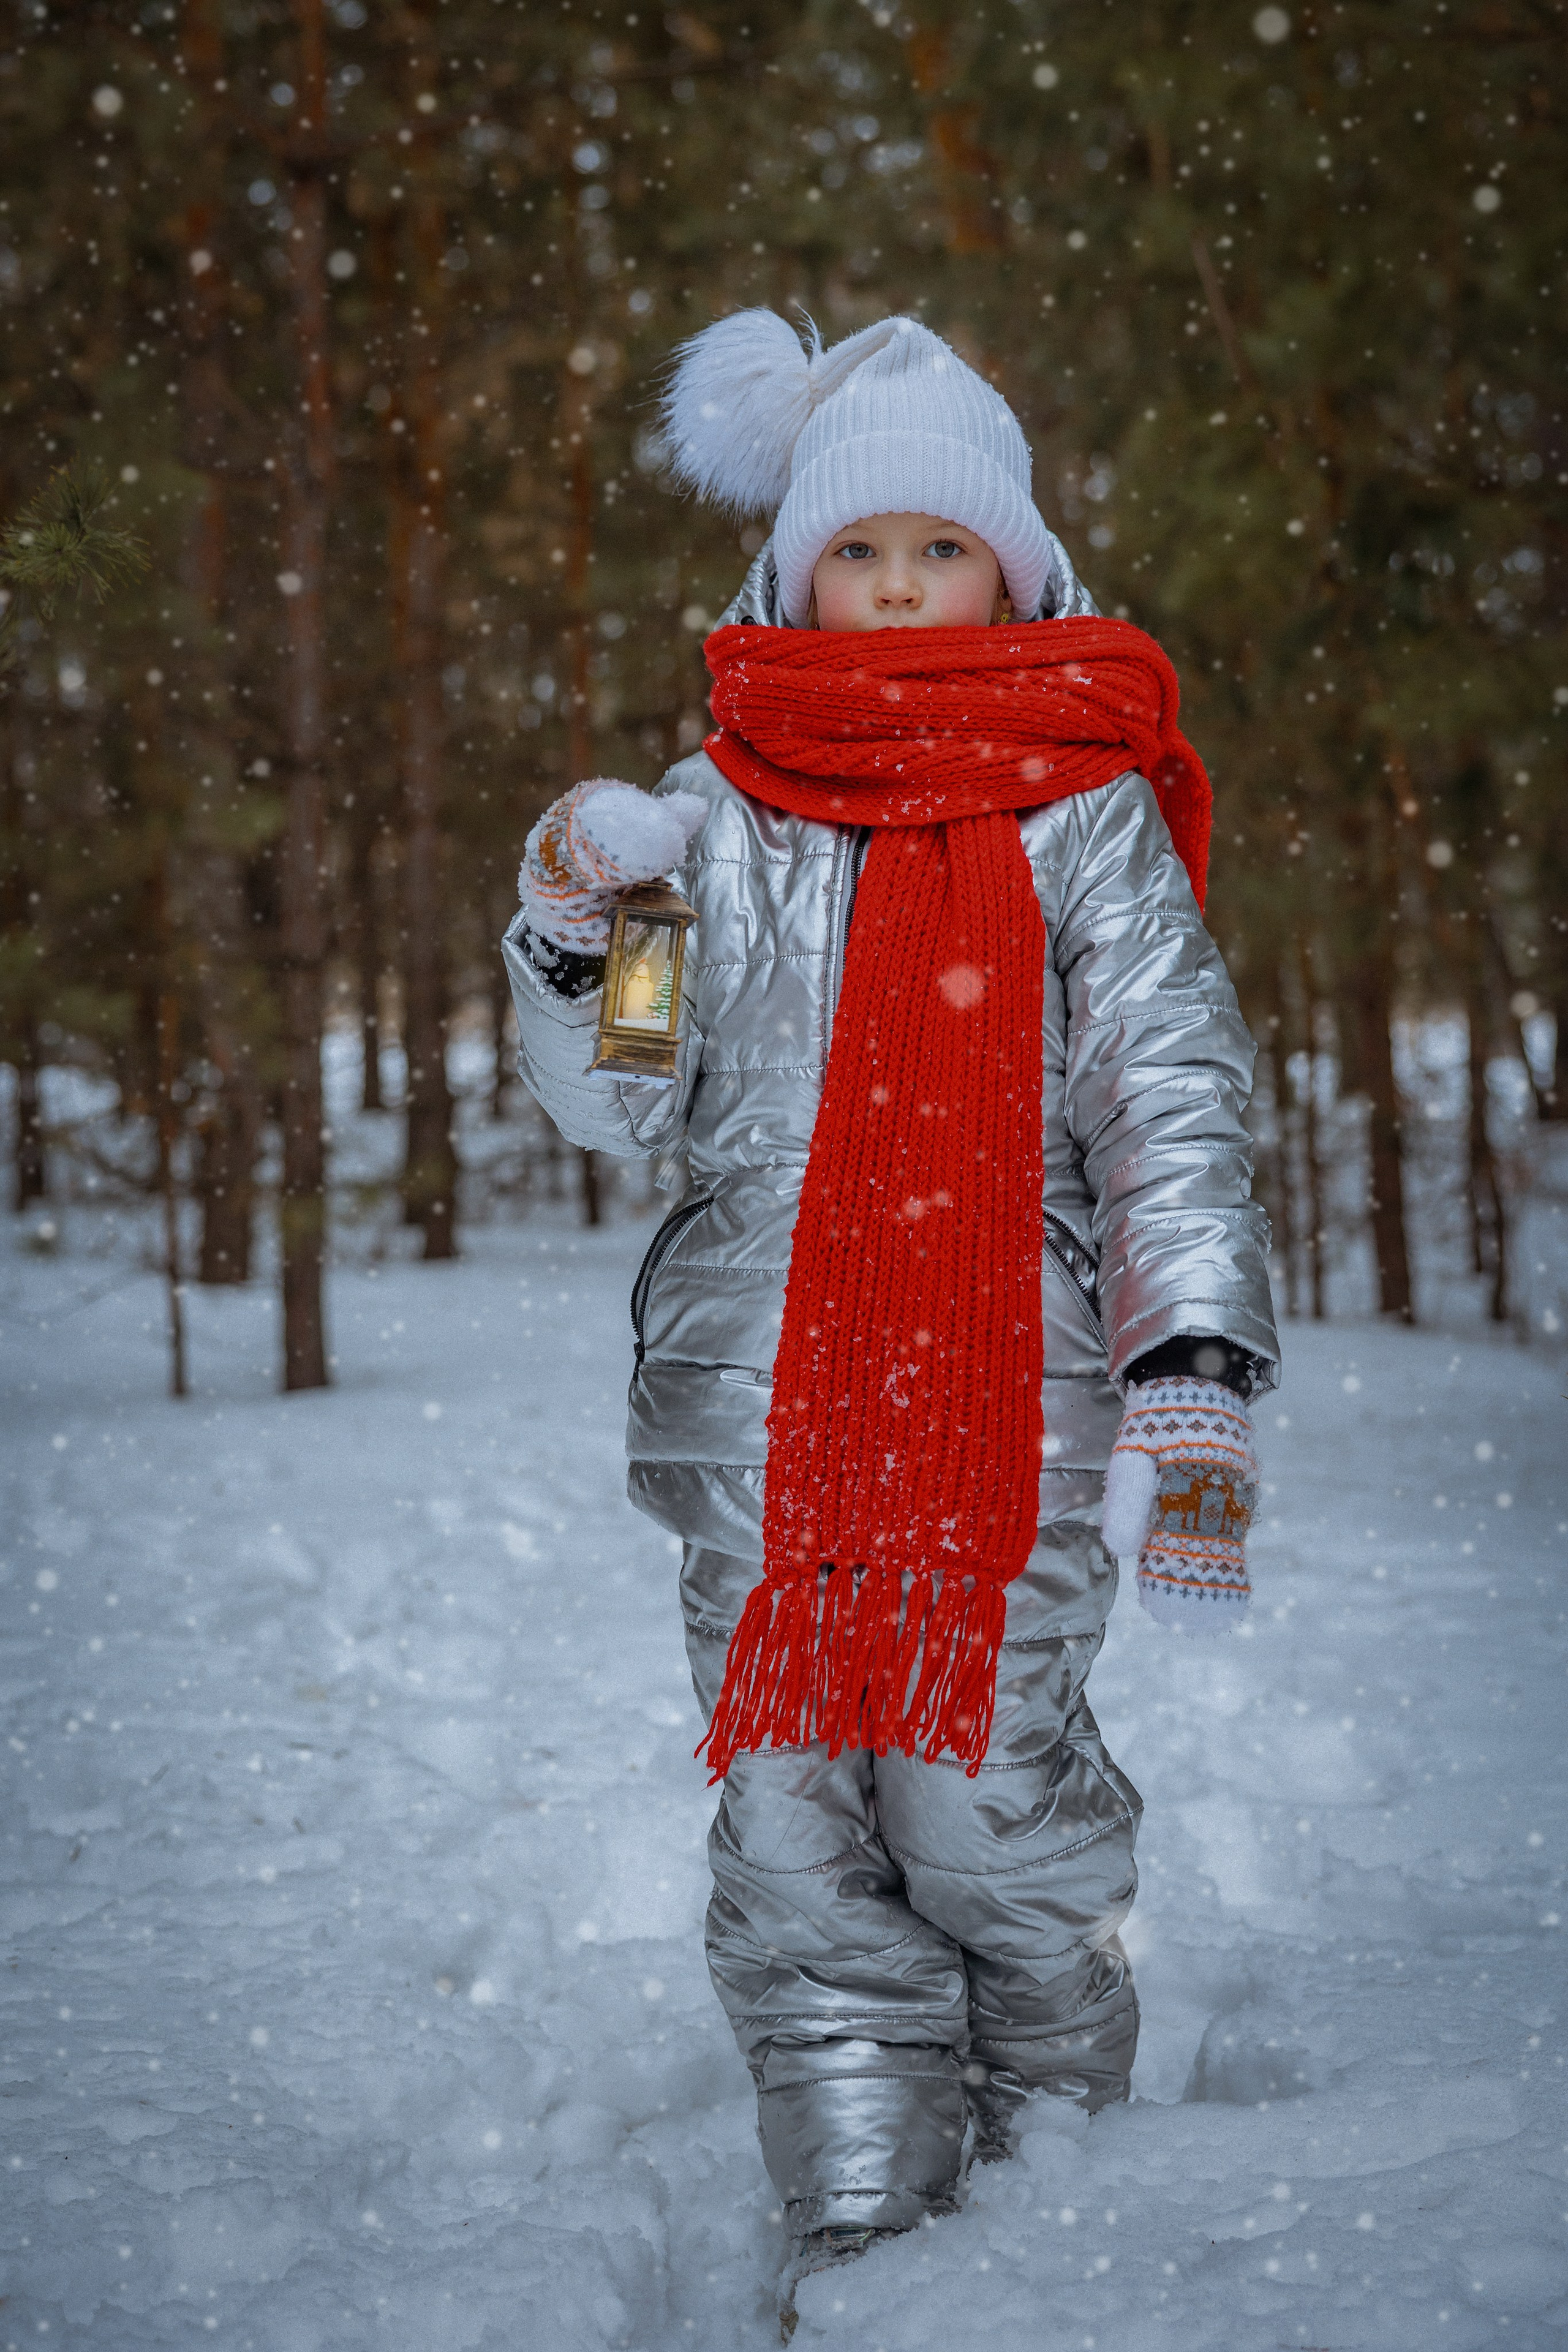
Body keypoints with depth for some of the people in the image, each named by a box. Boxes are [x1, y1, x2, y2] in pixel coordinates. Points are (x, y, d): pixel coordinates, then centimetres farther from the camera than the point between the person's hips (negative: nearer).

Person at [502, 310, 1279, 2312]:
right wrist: (572, 936, -4)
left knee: (990, 1803, -6)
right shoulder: (719, 812, 12)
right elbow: (632, 1109, 15)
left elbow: (1172, 1102, 0)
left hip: (1015, 1386, -2)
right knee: (794, 1827, 1)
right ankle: (859, 2245, 12)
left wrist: (1193, 1378, -12)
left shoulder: (1085, 812, 6)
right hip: (753, 1390, 3)